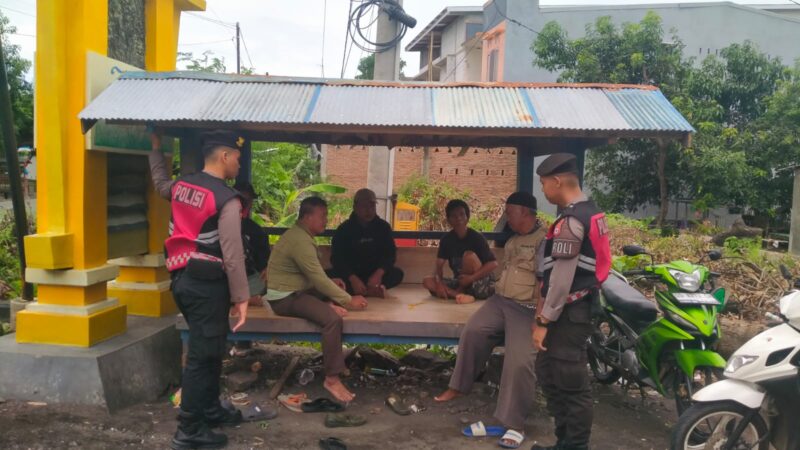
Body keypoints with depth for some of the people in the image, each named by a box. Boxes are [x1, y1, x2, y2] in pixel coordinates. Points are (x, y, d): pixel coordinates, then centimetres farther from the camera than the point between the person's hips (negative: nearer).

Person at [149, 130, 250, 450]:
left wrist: (156, 148, 49)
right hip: (206, 284, -9)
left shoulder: (181, 185, 8)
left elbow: (161, 184, 35)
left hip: (182, 279, 9)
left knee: (208, 350, 21)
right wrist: (241, 297, -12)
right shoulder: (227, 199, -16)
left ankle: (210, 410, 34)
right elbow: (232, 254, -18)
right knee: (203, 355, 0)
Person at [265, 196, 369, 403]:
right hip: (285, 297, -11)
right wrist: (349, 301, -18)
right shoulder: (300, 241, -22)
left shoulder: (300, 234, 11)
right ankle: (332, 379, -21)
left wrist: (330, 282, 4)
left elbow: (314, 275, 20)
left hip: (297, 289, 11)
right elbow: (318, 279, -23)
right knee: (332, 319, -27)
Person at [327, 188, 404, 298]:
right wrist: (353, 279, -32)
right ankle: (371, 290, -35)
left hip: (374, 274, 1)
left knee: (397, 274, -26)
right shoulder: (344, 229, -7)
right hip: (350, 274, -1)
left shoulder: (383, 226, -1)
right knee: (330, 276, -32)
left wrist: (379, 273, -28)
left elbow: (390, 253, -7)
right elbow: (337, 258, -15)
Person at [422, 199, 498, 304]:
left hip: (482, 285, -5)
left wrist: (471, 277, -30)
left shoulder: (476, 237, -15)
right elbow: (439, 264, -2)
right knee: (427, 281, -12)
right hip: (460, 282, 5)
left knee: (469, 255, -28)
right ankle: (461, 295, -27)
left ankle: (460, 291, -12)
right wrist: (439, 282, -22)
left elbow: (493, 263, -20)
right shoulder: (447, 239, -2)